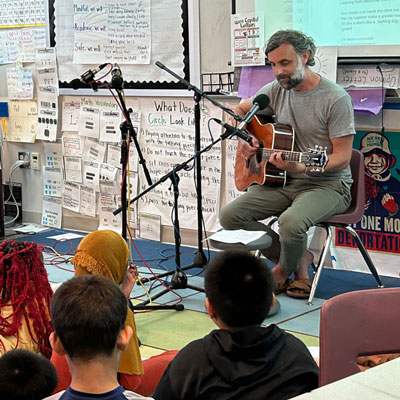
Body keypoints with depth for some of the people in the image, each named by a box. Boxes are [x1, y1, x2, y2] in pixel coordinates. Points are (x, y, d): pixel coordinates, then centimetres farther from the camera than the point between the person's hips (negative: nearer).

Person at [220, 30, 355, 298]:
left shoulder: (336, 98, -14)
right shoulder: (277, 90, 4)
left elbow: (342, 158, -15)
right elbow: (239, 110, 20)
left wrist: (300, 168, -31)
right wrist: (242, 139, -2)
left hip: (327, 184, -6)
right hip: (283, 182, 6)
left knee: (291, 221, -37)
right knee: (229, 216, -14)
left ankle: (283, 270, 0)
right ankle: (300, 258, -1)